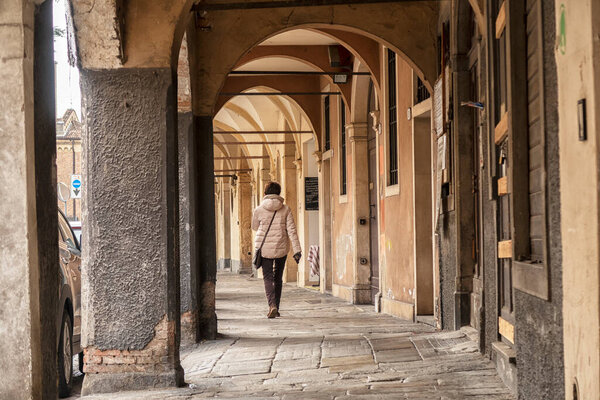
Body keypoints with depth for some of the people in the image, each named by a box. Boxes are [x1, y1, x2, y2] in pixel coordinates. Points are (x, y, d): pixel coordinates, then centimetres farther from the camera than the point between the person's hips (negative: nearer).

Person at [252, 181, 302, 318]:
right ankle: (276, 308, 20)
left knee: (268, 278, 2)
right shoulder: (285, 210, -3)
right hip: (281, 248, 2)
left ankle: (272, 306, -20)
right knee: (278, 278, 16)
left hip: (264, 248, -2)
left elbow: (254, 227, 12)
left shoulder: (259, 210, -5)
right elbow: (291, 230, -7)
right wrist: (297, 250, -8)